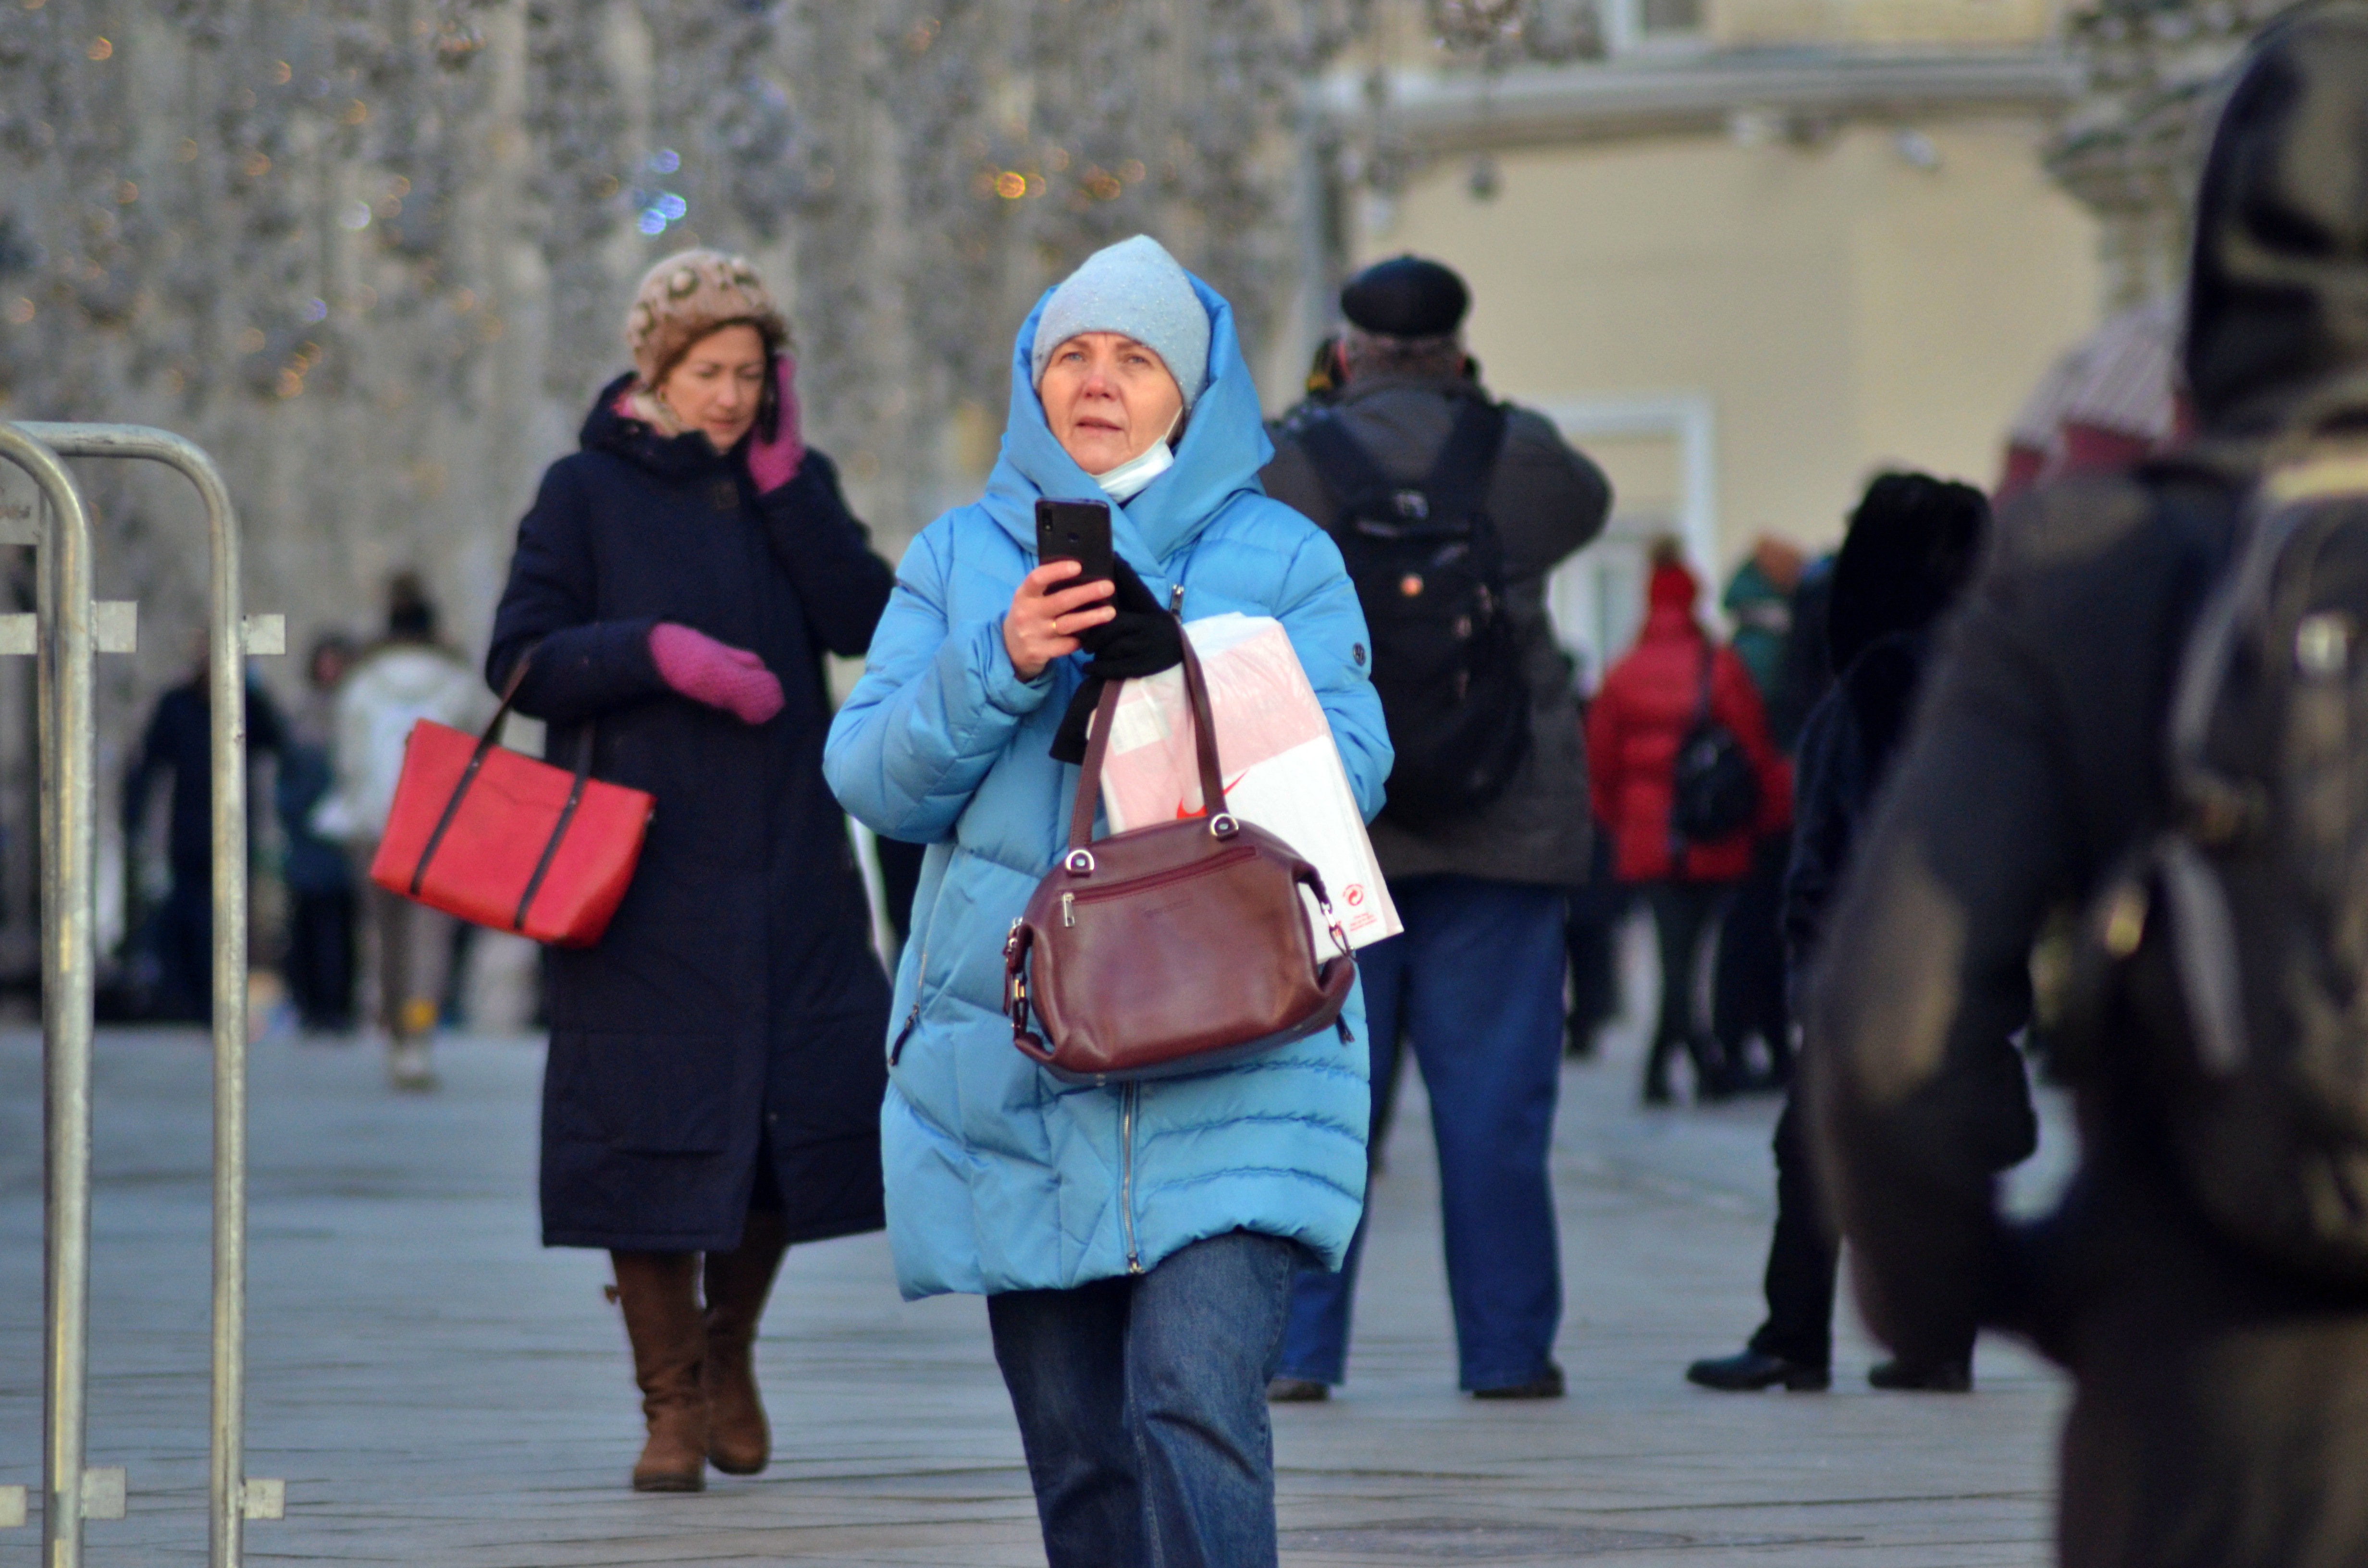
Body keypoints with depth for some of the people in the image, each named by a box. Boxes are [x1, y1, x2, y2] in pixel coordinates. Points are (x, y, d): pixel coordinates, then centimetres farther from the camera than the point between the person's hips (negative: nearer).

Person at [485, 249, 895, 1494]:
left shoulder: (786, 484, 10)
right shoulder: (588, 492, 1)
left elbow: (866, 621, -5)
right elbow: (519, 662, -4)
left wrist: (781, 474, -8)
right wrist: (656, 651, -18)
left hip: (788, 864, 3)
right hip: (644, 865, -3)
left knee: (804, 1105, -3)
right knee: (654, 1122, -2)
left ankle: (730, 1347, 22)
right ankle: (670, 1403, 9)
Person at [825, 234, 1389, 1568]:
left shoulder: (1282, 559, 9)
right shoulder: (960, 559, 14)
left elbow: (1347, 774, -2)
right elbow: (875, 779, 5)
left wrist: (1180, 677, -15)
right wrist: (1002, 665, -12)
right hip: (1011, 1050, 3)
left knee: (1196, 1405, -18)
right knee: (1076, 1449, 5)